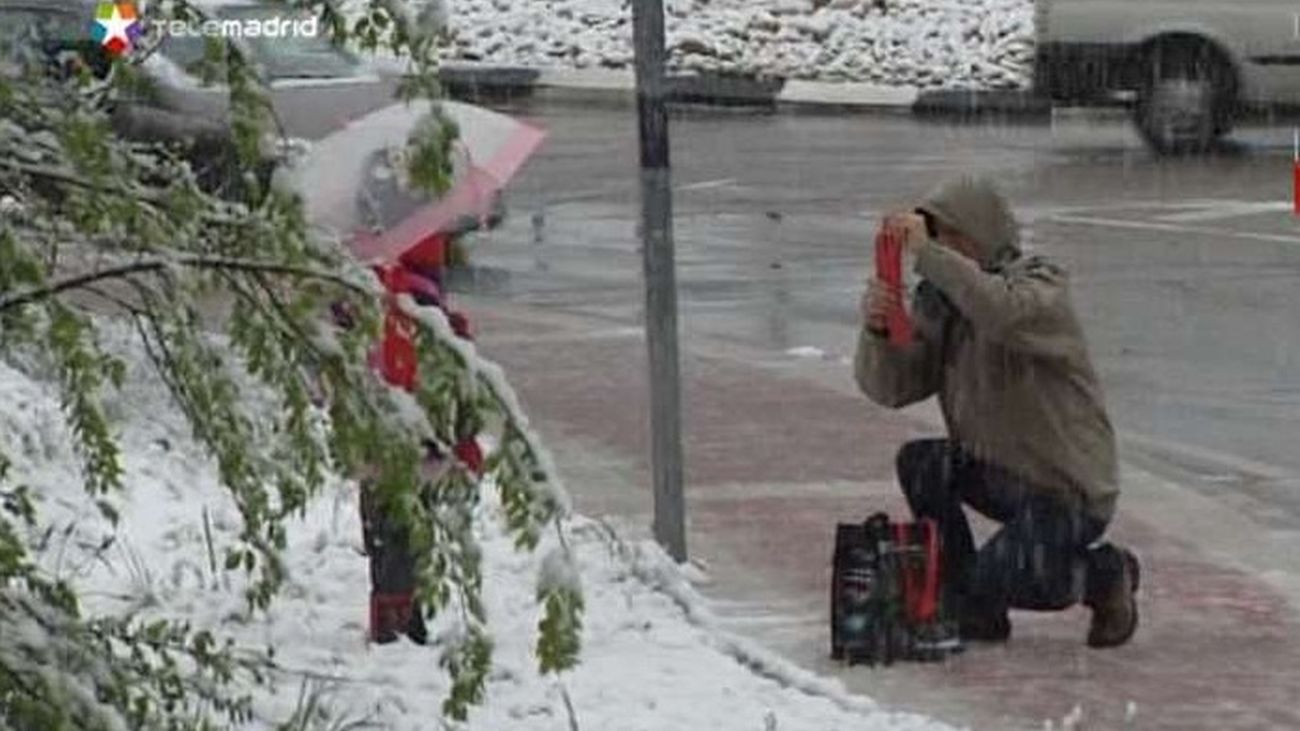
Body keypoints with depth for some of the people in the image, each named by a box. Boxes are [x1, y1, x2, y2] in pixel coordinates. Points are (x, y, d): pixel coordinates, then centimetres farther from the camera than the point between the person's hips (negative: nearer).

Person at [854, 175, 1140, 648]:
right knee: (919, 463, -17)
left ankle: (1105, 574, 10)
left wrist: (927, 254, -41)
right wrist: (878, 329, -26)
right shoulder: (940, 302, 4)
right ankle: (973, 611, -2)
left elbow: (1002, 312, -42)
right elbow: (891, 387, -6)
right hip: (999, 473, 7)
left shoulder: (1043, 288, -16)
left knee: (991, 583, -20)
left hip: (1070, 491, -7)